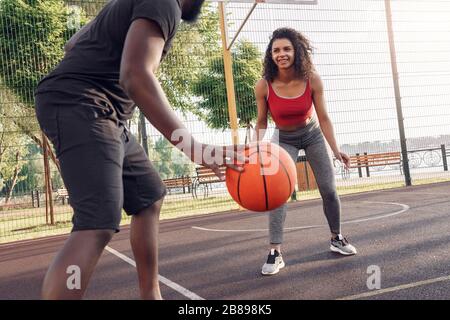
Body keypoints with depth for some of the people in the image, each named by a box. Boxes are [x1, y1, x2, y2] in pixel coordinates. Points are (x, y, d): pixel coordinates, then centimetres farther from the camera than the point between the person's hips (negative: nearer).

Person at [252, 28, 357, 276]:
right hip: (284, 140, -1)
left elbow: (323, 118, -13)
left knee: (329, 190, 4)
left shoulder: (312, 80, -22)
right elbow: (261, 122, -10)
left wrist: (335, 149, -14)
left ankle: (336, 238, 28)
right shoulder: (264, 86, -24)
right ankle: (275, 252, -14)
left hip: (313, 135, 2)